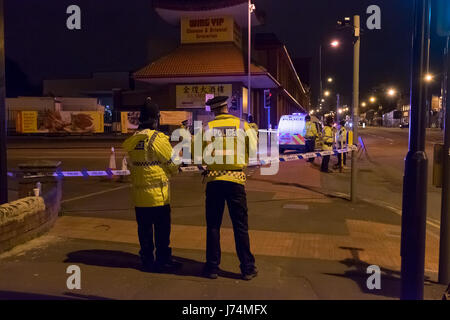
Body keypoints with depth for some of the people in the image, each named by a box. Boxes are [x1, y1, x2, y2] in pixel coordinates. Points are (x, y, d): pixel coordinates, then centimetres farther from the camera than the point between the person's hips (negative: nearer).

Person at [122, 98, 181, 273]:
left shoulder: (132, 139, 6)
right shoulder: (158, 138, -14)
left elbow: (135, 163, 11)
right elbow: (173, 163, -9)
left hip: (139, 193, 7)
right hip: (157, 193, -6)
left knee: (144, 229, 14)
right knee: (162, 230, 5)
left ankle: (147, 260, 23)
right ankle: (162, 260, 13)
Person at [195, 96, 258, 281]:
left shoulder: (207, 128, 2)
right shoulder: (243, 126, 2)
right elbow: (254, 152, 1)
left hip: (213, 179, 1)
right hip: (236, 179, 0)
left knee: (213, 225, 10)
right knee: (240, 226, 7)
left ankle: (212, 267, 17)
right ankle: (247, 268, 14)